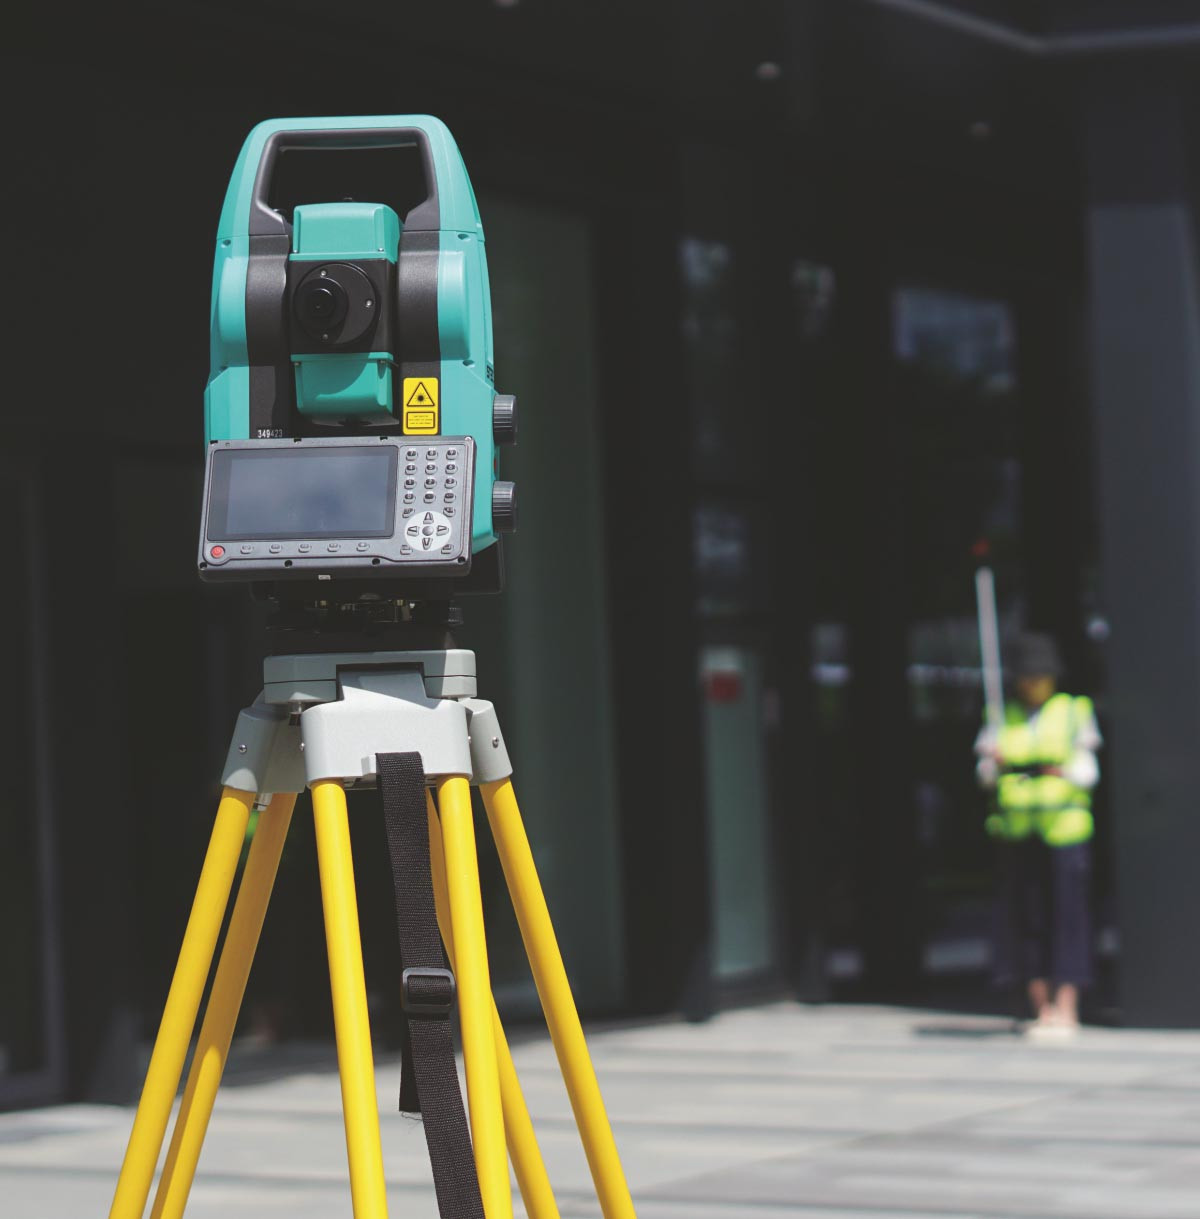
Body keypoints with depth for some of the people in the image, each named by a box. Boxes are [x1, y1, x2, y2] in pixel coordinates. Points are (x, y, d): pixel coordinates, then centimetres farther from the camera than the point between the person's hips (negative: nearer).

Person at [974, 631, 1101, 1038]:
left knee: (1066, 910, -6)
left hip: (1063, 830, -2)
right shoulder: (1004, 718, 12)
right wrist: (994, 763, -14)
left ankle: (1065, 1008, -3)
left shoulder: (1074, 713, 7)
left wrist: (1064, 771, -19)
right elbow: (985, 775, 8)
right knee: (1025, 916, 2)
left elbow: (1089, 771, 2)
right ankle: (1041, 1010, 9)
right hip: (1017, 832, 2)